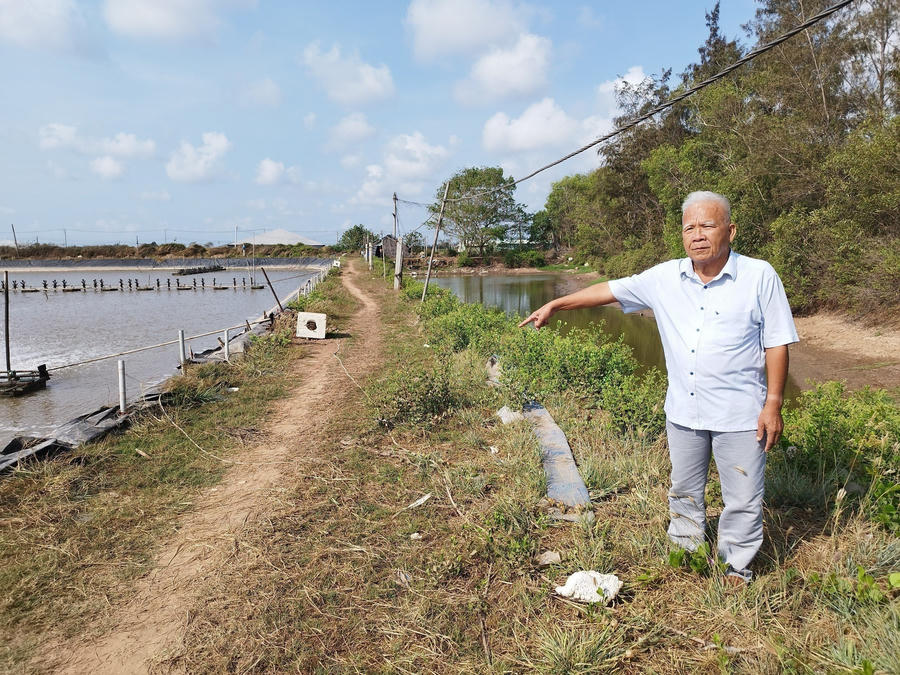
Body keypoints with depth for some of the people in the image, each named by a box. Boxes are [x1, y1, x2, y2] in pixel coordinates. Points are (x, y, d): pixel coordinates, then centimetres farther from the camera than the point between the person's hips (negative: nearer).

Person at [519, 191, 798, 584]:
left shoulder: (760, 276, -9)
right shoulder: (665, 278, 0)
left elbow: (777, 343, -6)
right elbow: (609, 290, 7)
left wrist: (773, 404, -9)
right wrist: (554, 305, 7)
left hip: (740, 415, -3)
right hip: (683, 411, 4)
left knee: (742, 499, 10)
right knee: (684, 492, 20)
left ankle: (737, 564, 33)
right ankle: (685, 552, 41)